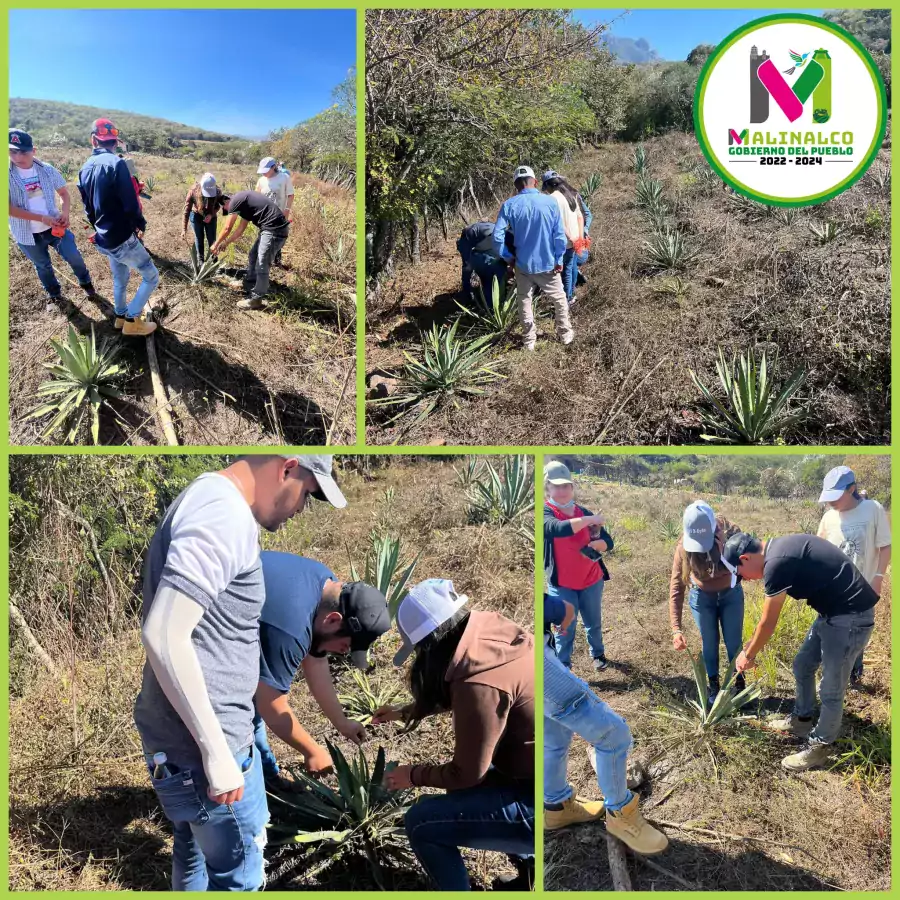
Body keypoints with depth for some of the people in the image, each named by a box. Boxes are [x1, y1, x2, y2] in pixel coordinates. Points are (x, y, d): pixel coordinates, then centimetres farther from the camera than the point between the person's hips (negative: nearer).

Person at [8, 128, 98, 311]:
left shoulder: (46, 170, -8)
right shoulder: (7, 175, -16)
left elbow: (64, 193, 6)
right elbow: (8, 207, -20)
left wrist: (65, 213, -13)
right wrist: (42, 218, -24)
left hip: (55, 226, 1)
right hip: (27, 234, -1)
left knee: (74, 257, 6)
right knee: (43, 266, 18)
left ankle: (86, 283, 36)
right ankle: (54, 295, 42)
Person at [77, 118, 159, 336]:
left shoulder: (84, 169, 6)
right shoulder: (116, 163, -18)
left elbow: (88, 208, 13)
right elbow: (130, 203, -20)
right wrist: (140, 225, -3)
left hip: (104, 240, 8)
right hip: (123, 238, -8)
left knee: (120, 279, 27)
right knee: (151, 277, 7)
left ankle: (120, 316, 41)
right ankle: (132, 321, 7)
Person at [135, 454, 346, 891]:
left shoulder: (204, 497, 10)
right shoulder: (225, 512, -21)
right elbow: (162, 634, -28)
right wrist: (216, 751, -23)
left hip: (174, 733, 10)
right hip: (202, 743, -10)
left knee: (195, 856, 25)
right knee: (238, 877, 6)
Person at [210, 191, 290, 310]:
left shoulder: (235, 201, -7)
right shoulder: (243, 200, 23)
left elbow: (227, 229, -1)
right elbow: (241, 228, 30)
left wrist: (216, 244, 12)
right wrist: (225, 243, 35)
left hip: (274, 229, -10)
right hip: (270, 228, 10)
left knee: (261, 266, -3)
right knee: (253, 257, 23)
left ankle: (255, 300, 6)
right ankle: (248, 289, 38)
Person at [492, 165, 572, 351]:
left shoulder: (509, 205, -11)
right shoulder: (550, 202, -11)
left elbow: (497, 236, -14)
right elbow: (560, 234, -10)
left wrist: (508, 257, -1)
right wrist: (559, 260, -1)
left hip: (523, 264, 0)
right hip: (547, 263, 0)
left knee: (525, 302, 17)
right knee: (559, 299, 19)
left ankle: (530, 339, 24)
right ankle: (565, 334, 31)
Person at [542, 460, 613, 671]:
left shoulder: (584, 512, 2)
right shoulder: (545, 512, -11)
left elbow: (608, 542, 1)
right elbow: (558, 528, -34)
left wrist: (594, 545, -20)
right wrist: (590, 520, -31)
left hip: (591, 580, 4)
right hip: (561, 584, -4)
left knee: (594, 623, 20)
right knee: (566, 629, 3)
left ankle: (598, 654, 44)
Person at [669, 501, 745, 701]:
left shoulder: (731, 533, -28)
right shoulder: (684, 546, -27)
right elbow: (676, 586, -22)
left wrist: (725, 549, -43)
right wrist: (676, 629, -27)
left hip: (730, 593, 0)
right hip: (702, 596, 0)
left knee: (734, 642, 7)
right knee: (709, 643, 7)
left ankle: (740, 685, 27)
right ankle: (713, 686, 26)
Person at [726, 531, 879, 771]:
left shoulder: (777, 563, -25)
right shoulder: (778, 549, 5)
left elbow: (767, 623, -13)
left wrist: (748, 655, 2)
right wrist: (751, 647, 23)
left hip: (850, 618, -10)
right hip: (832, 612, 10)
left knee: (831, 690, 4)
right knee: (802, 666, 22)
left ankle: (819, 747, 21)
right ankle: (802, 720, 41)